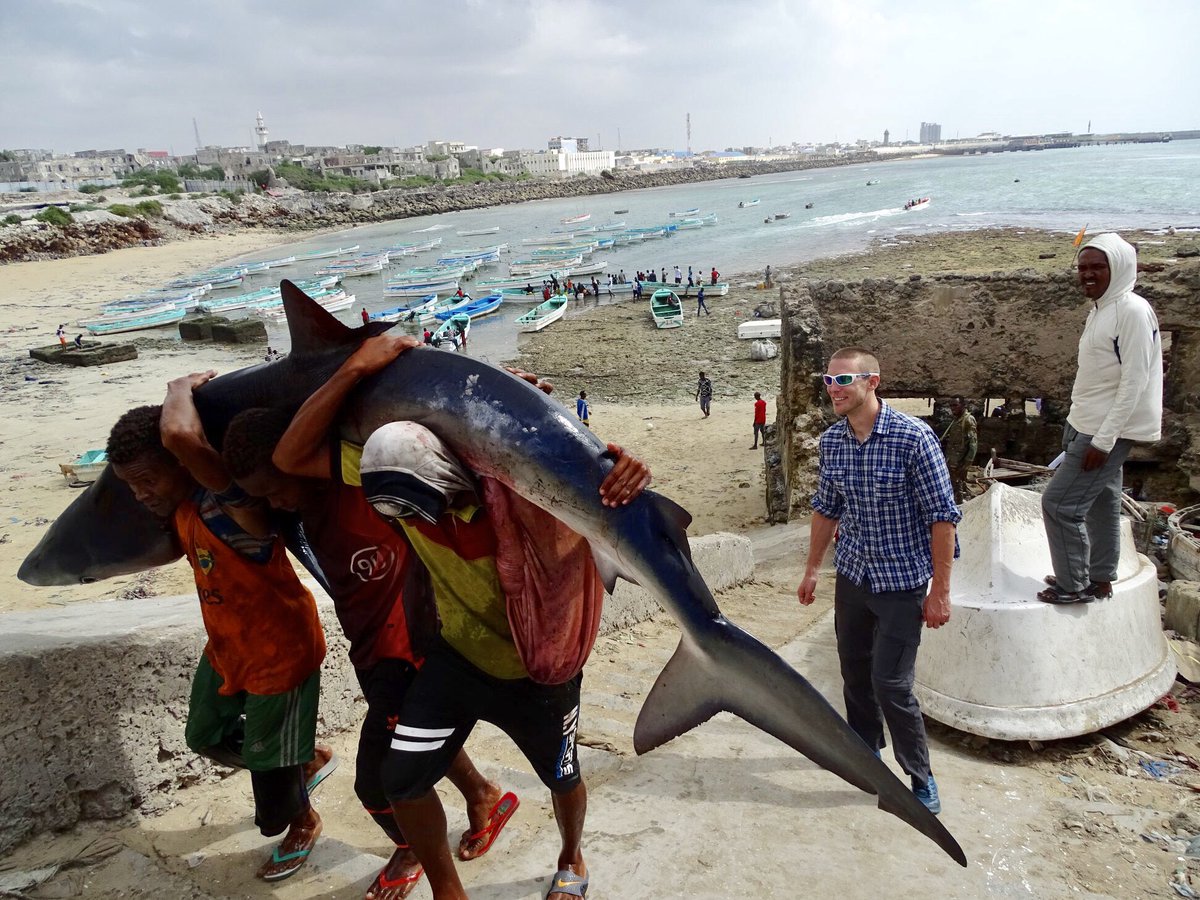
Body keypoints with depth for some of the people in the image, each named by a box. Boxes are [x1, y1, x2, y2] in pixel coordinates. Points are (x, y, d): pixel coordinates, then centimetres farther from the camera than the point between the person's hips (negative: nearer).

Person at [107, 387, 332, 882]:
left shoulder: (230, 503, -34)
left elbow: (178, 436, -52)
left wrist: (183, 388, -32)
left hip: (280, 651, -9)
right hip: (226, 648, 10)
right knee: (206, 736, 27)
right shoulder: (181, 509, -4)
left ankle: (303, 823, 44)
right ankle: (308, 759, 46)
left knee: (265, 760, 9)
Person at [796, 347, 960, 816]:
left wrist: (940, 591, -15)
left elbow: (943, 517, -16)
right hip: (852, 575, 6)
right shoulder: (831, 440, -1)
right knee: (855, 671, 17)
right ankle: (865, 746, 42)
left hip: (901, 582, -5)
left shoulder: (914, 437, -19)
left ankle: (920, 780, 17)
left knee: (890, 684, -4)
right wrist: (811, 571, 15)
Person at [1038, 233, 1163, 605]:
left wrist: (1103, 439, -23)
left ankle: (1074, 585, 5)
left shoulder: (1133, 312, -17)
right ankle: (1100, 579, 28)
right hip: (1086, 426, 9)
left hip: (1107, 431, -9)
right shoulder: (1100, 310, 11)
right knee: (1101, 503, 17)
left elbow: (1135, 382, -21)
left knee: (1059, 503, -8)